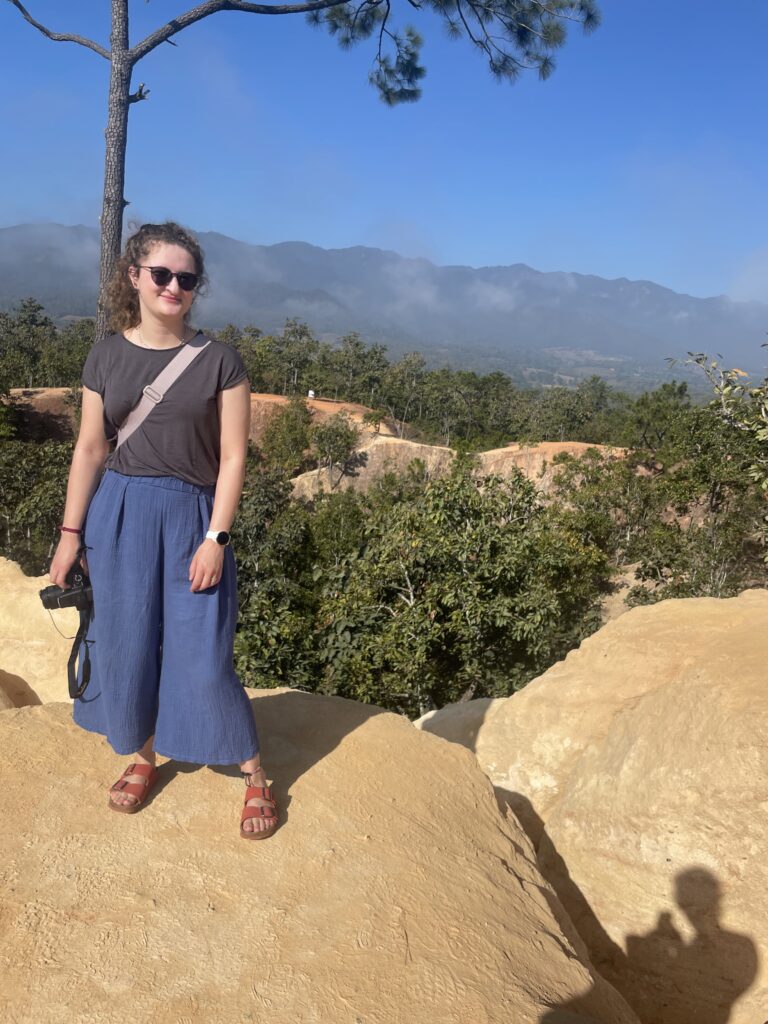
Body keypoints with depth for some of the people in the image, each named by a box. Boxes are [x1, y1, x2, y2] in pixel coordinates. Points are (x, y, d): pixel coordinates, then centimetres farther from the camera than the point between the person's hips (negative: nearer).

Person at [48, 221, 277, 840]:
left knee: (203, 656, -1)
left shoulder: (218, 361, -4)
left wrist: (215, 539, -11)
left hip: (191, 517, -3)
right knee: (124, 645, 11)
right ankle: (142, 758, 35)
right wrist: (71, 532, 5)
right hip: (118, 516, 3)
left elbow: (233, 457, -5)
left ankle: (255, 776, 17)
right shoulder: (107, 357, 3)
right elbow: (90, 449, 6)